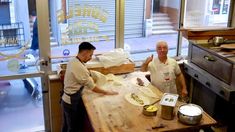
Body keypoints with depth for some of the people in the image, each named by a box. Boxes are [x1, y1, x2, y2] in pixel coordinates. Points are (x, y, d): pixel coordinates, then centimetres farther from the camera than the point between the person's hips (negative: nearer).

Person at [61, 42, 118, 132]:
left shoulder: (72, 61, 1)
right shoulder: (79, 67, -28)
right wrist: (106, 92, -10)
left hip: (67, 99, 9)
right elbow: (91, 87, -20)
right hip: (72, 102, -9)